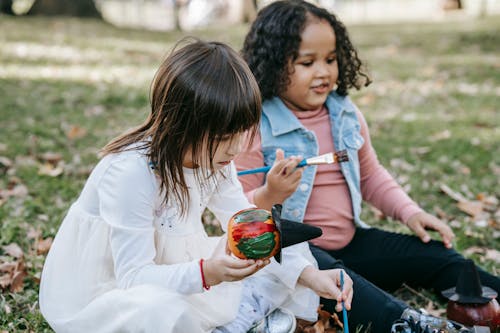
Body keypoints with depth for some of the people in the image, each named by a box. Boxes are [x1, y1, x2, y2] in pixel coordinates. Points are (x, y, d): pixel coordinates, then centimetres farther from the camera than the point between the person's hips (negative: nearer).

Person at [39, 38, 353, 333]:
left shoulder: (212, 158, -7)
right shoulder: (130, 172, -30)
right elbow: (134, 275, -30)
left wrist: (309, 274, -14)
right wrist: (207, 273, -46)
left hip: (174, 273, 7)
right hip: (101, 294, -6)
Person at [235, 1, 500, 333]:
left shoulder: (346, 114, 5)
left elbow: (370, 174, 20)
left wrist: (410, 212, 7)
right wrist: (269, 196, -34)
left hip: (349, 241, 7)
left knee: (434, 256, 1)